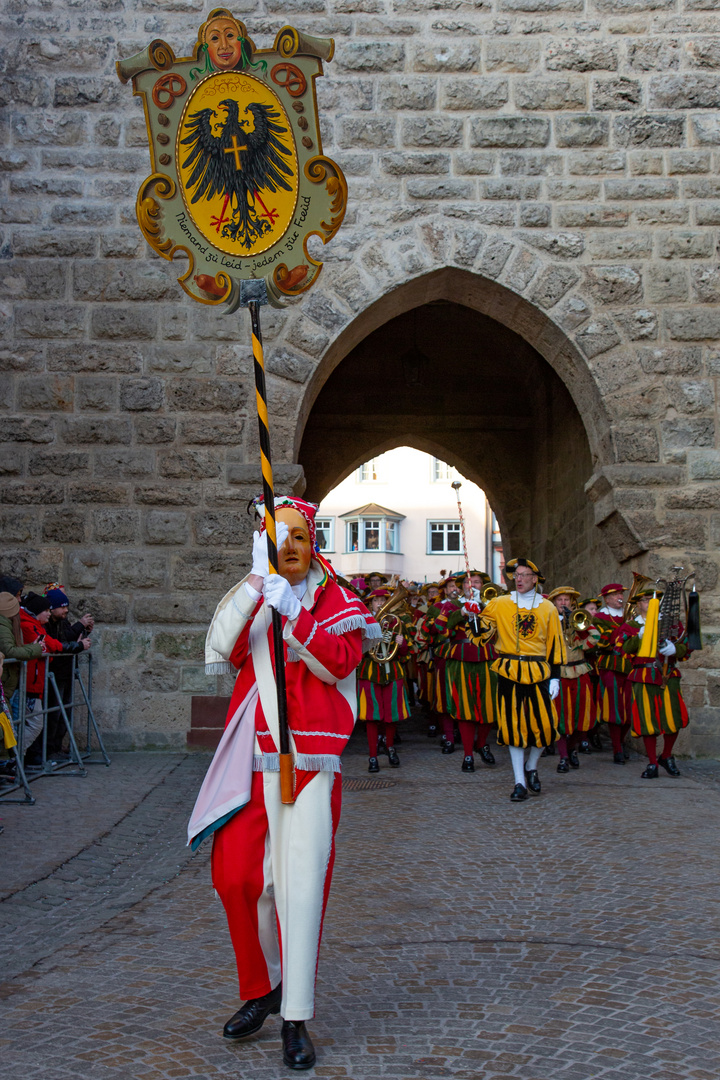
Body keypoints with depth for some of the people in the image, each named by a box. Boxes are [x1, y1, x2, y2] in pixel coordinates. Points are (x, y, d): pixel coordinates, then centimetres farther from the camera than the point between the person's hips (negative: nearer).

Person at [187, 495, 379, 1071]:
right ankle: (262, 987, 26)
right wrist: (258, 578, -15)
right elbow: (223, 651, -6)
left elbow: (339, 662, -11)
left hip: (309, 762, -3)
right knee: (236, 878, 2)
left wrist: (291, 612, -20)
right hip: (249, 762, 3)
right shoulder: (250, 597, 13)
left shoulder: (335, 600, 6)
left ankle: (296, 1019, 6)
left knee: (301, 886, -5)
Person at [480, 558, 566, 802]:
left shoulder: (548, 608, 7)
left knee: (544, 724, -3)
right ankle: (520, 782, 8)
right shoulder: (499, 604, 3)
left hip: (538, 673, 1)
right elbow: (481, 630, 5)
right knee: (514, 725, 0)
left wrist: (555, 677, 3)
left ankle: (531, 767, 25)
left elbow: (555, 645, 8)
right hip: (509, 672, -1)